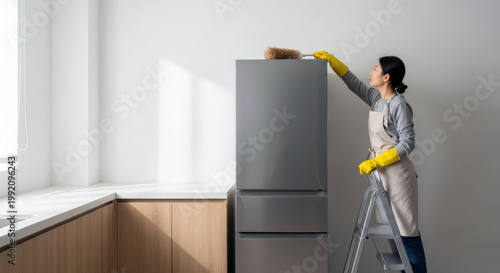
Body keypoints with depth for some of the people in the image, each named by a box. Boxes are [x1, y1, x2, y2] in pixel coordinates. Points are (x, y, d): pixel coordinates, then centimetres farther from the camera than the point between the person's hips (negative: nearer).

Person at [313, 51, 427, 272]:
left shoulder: (399, 105, -14)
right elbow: (354, 83, 21)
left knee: (406, 230, 0)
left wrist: (375, 162, -19)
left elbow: (408, 143, -17)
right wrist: (330, 59, 21)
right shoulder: (376, 98, 8)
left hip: (397, 175, -8)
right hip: (381, 174, 8)